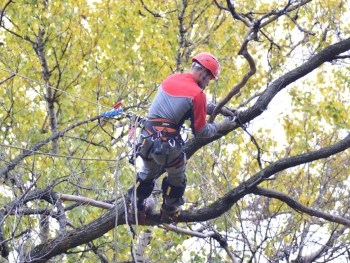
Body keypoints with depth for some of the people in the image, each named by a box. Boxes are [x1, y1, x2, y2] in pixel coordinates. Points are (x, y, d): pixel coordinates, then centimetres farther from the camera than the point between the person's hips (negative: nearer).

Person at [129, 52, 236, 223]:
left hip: (146, 138, 6)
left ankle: (137, 207, 47)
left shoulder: (172, 79, 11)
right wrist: (220, 126, 11)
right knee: (177, 178, 23)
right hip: (169, 144, -6)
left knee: (148, 172, 33)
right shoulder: (197, 93, -10)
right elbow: (200, 132, -6)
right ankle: (169, 212, 38)